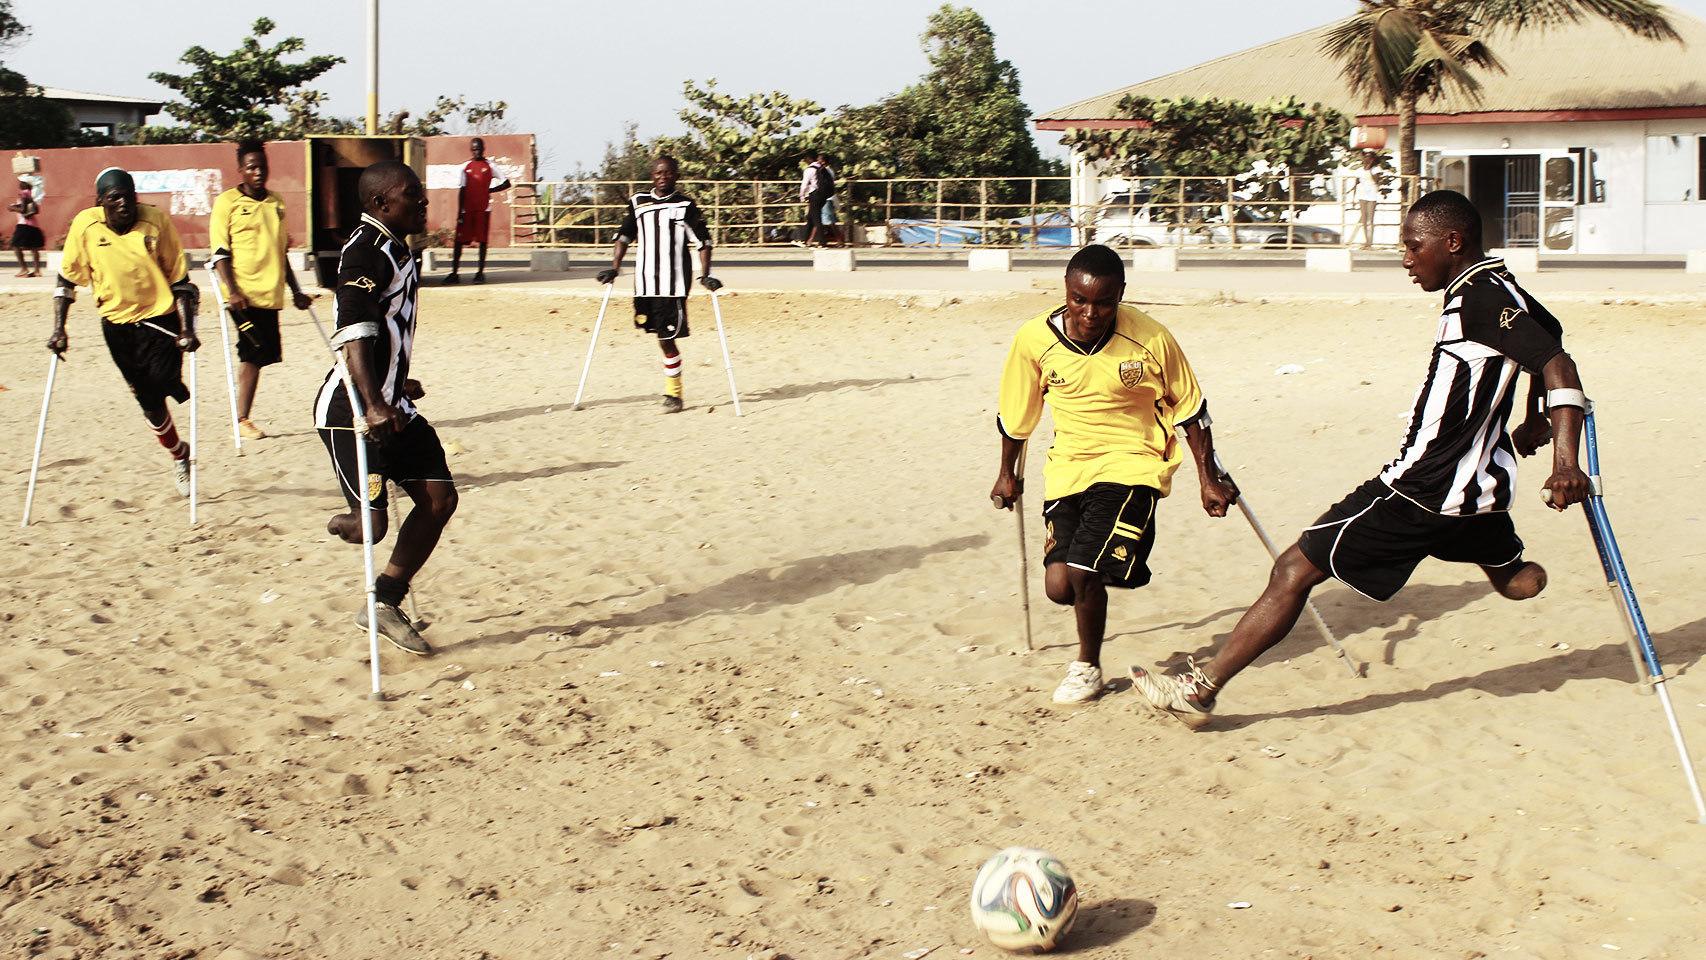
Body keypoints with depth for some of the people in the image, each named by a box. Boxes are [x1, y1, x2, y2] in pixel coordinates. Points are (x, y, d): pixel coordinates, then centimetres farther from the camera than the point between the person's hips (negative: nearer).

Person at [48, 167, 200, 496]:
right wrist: (59, 329, -2)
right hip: (117, 323, 2)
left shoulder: (157, 222, -12)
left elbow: (179, 280, -6)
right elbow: (67, 278, 2)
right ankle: (179, 457, 31)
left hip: (160, 317, -2)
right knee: (149, 403, 7)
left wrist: (187, 330, -12)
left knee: (162, 382, -19)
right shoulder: (85, 225, -8)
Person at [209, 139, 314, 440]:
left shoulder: (276, 203, 16)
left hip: (270, 293, 6)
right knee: (252, 354, -8)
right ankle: (242, 420, -1)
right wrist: (232, 291, -16)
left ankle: (243, 418, 9)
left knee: (257, 356, 4)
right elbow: (220, 251, -6)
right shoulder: (227, 202, -2)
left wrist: (295, 291, 21)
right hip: (244, 294, -6)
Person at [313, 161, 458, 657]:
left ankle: (385, 604, 13)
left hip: (391, 405, 10)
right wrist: (373, 406, -35)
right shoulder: (366, 250, -16)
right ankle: (339, 524, 25)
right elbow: (354, 335, -26)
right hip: (351, 411, -10)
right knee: (370, 524, -12)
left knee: (440, 497, 2)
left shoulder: (396, 249, 14)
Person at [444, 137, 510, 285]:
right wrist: (459, 213, 0)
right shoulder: (465, 167, 9)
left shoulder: (489, 167, 5)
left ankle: (480, 272, 7)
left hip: (483, 209, -1)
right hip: (467, 209, 1)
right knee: (459, 240, -2)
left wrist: (491, 190, -1)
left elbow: (506, 183, 8)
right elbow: (461, 190, 6)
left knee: (482, 240, 0)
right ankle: (454, 274, 1)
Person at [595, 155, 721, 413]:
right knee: (662, 336, 12)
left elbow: (703, 242, -1)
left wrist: (705, 275, -10)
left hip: (674, 284, -4)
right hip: (644, 283, 4)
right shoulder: (638, 203, 10)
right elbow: (624, 236, 17)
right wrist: (614, 268, 9)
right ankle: (672, 389, 25)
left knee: (667, 338, -8)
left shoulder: (686, 206, -1)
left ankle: (673, 394, 3)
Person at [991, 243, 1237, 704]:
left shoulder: (1151, 340, -16)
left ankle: (1088, 666, 10)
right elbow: (1015, 413, 8)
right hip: (1068, 468, 3)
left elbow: (1190, 409, 0)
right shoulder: (1034, 339, -11)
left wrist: (1209, 480, 3)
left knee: (1081, 571, -18)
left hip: (1132, 464, -3)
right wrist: (1007, 474, 19)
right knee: (1059, 585, -6)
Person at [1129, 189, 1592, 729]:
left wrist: (1565, 461, -36)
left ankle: (1198, 690, -4)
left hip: (1425, 489, -10)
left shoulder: (1482, 298, -19)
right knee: (1514, 578, 34)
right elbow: (1547, 332, 27)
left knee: (1296, 569, -6)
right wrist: (1537, 420, 32)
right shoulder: (1495, 291, 9)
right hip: (1479, 483, 10)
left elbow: (1559, 366, -27)